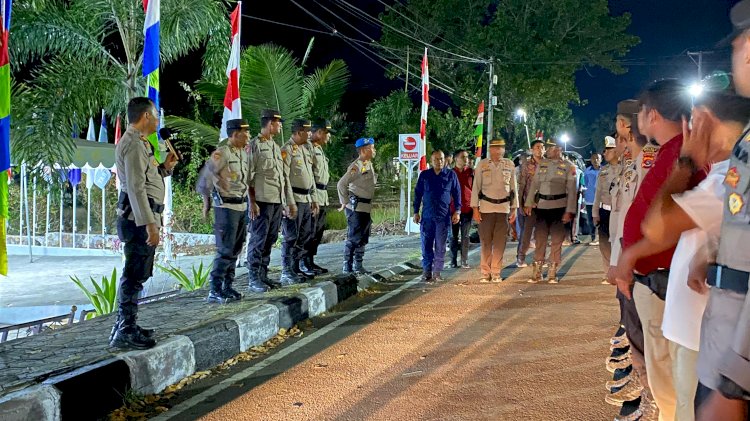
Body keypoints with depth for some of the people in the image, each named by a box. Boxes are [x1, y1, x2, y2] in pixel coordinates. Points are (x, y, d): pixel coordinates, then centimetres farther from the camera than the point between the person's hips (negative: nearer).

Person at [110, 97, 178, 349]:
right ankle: (124, 332, -3)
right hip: (140, 217, -11)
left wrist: (165, 167, 14)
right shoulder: (134, 143, -13)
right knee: (135, 274, -8)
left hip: (143, 217, 11)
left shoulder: (138, 142, 20)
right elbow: (136, 188, -21)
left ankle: (126, 326, 26)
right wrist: (149, 223, -24)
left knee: (136, 274, 16)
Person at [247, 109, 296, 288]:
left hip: (277, 201, 8)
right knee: (258, 239, -3)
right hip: (262, 200, -8)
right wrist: (252, 202, -16)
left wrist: (290, 202, 17)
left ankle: (263, 275, 19)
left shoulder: (276, 147, 19)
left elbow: (284, 177, 20)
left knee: (270, 240, 11)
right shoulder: (255, 145, -5)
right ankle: (254, 278, 4)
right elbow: (248, 176, -10)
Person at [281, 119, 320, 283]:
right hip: (294, 199, -8)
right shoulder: (287, 150, -11)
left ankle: (301, 266, 23)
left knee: (305, 236, 13)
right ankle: (287, 271, 3)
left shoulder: (306, 149, 16)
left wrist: (314, 199, 18)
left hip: (306, 199, 8)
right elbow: (284, 177, -15)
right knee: (291, 236, -4)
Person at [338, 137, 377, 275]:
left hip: (366, 207, 9)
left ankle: (358, 266, 21)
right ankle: (347, 266, 2)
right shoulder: (356, 166, -16)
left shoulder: (369, 165, 13)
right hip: (356, 208, -9)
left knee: (363, 238, 13)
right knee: (354, 238, -5)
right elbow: (341, 184, -20)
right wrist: (344, 202, -13)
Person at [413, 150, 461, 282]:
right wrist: (416, 212, 8)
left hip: (443, 216, -1)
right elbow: (417, 194, 12)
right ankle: (427, 271, 11)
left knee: (440, 247, 2)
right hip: (427, 216, 1)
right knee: (426, 246, 3)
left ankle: (437, 273, 8)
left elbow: (457, 193, 10)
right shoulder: (424, 175, 9)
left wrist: (457, 211, 3)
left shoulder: (451, 175, 6)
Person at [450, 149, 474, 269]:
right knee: (453, 236, 4)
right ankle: (453, 261, 11)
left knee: (465, 236, 3)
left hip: (467, 208, 0)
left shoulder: (471, 172, 4)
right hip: (454, 208, 0)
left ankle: (464, 261, 7)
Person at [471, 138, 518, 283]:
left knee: (500, 242, 2)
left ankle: (496, 273, 11)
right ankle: (485, 273, 11)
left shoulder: (510, 165, 6)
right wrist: (475, 208, -4)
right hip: (486, 207, -1)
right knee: (485, 242, 1)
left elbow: (513, 188, 10)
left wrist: (514, 209, 7)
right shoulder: (482, 164, 1)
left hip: (504, 207, 1)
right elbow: (476, 187, 2)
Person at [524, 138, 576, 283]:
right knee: (540, 240, 5)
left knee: (557, 240, 4)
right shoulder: (542, 164, 9)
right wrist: (529, 203, 8)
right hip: (542, 206, 3)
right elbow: (534, 184, 13)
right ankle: (537, 272, 13)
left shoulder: (568, 166, -2)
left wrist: (569, 211, -11)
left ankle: (552, 273, 13)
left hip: (559, 207, -3)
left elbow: (571, 190, -5)